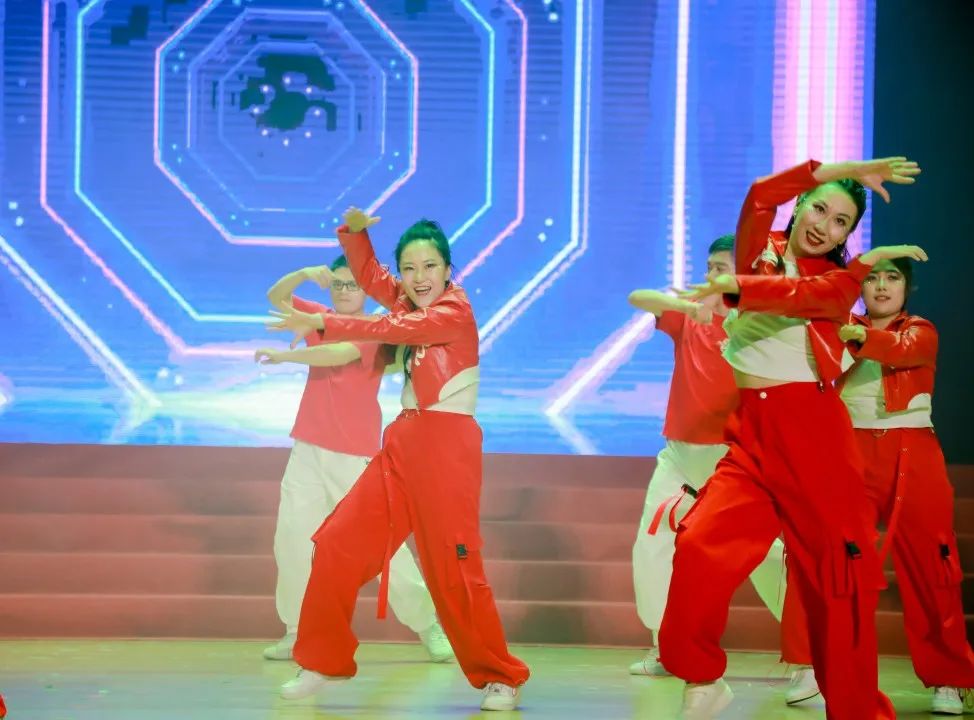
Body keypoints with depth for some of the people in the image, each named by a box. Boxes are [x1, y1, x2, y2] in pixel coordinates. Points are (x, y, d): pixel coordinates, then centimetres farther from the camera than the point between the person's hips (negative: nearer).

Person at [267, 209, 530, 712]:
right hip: (403, 445, 8)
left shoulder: (455, 311, -10)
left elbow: (391, 330, -22)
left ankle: (500, 677, 7)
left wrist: (322, 325, -24)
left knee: (453, 568, -7)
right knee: (338, 545, 4)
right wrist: (354, 230, 0)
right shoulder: (410, 303, 12)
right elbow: (367, 273, 19)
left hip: (446, 447, -8)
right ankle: (322, 662, 13)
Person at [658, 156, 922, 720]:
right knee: (701, 546, -15)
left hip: (813, 431, -2)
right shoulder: (759, 252, 13)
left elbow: (801, 294, -17)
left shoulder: (841, 280, 6)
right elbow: (761, 197, -8)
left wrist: (736, 287, -31)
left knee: (836, 570, -2)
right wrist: (841, 170, -9)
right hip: (751, 431, 2)